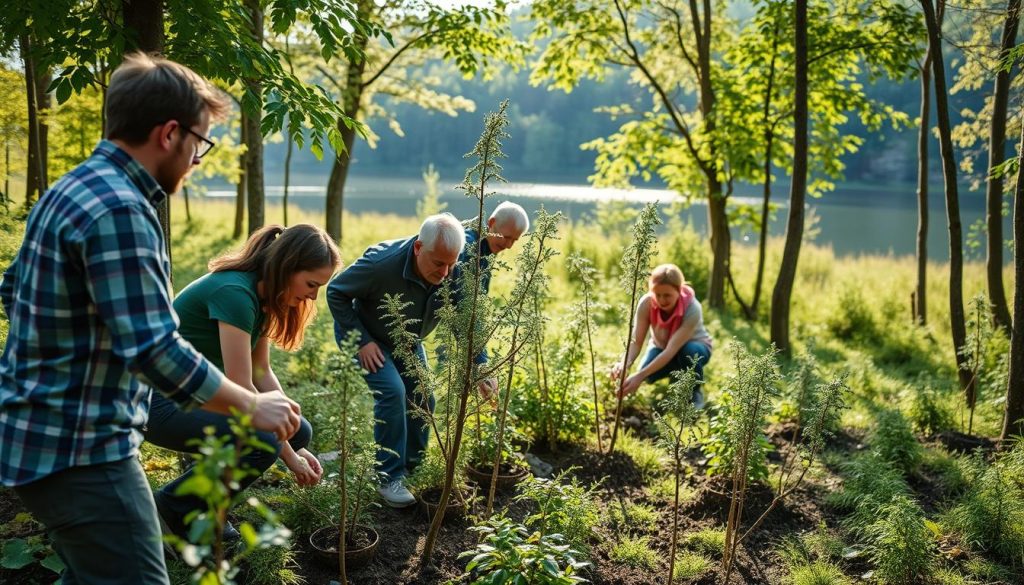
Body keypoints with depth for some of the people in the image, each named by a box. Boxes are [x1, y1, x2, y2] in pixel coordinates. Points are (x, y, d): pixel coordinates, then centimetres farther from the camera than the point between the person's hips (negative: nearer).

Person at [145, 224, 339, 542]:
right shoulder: (234, 293, -26)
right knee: (261, 443, -28)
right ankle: (172, 508, -5)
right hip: (159, 399, -10)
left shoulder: (262, 295, 3)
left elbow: (262, 373, 7)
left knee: (298, 431, 0)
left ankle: (203, 504, 11)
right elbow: (241, 389, -26)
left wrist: (296, 444, 0)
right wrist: (288, 455, -18)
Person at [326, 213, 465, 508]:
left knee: (422, 398, 3)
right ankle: (390, 478, -12)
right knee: (392, 391, -23)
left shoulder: (454, 274, -24)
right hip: (365, 335, -5)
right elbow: (336, 292, -23)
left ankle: (413, 470, 24)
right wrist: (362, 341, -25)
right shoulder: (382, 263, -37)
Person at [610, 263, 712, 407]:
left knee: (689, 351, -38)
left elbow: (672, 350, -42)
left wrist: (640, 376, -53)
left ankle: (694, 393, -7)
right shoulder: (647, 303, -27)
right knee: (649, 376, -28)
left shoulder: (692, 308, -36)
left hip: (694, 347, -3)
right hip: (661, 347, 3)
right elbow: (636, 342, -29)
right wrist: (625, 365, -52)